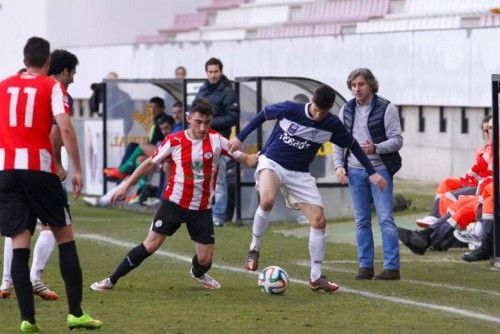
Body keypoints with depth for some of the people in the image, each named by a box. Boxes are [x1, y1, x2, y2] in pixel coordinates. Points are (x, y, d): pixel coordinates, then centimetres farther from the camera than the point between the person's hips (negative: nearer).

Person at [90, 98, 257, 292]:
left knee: (205, 259, 0)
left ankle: (198, 273, 38)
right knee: (151, 244, -11)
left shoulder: (217, 140, -7)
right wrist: (127, 185, 2)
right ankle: (111, 281, -1)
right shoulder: (174, 141, -8)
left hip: (202, 208, 2)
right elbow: (150, 163, 3)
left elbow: (244, 159, -7)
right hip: (174, 203, -1)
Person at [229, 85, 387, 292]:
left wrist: (371, 172, 6)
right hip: (272, 163, -4)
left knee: (319, 221, -5)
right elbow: (263, 115, 2)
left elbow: (352, 145, 8)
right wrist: (240, 138, 5)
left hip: (299, 174, 4)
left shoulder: (332, 125, -8)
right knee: (267, 201, -36)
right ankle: (254, 250, -15)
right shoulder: (289, 110, -15)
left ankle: (316, 277, 6)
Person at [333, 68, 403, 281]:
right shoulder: (347, 110, 11)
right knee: (361, 221, 5)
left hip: (379, 169, -4)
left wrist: (376, 148, -23)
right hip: (355, 171, 4)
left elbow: (397, 140, -7)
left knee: (385, 219, -8)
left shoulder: (386, 109, -3)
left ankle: (392, 267, -8)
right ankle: (365, 266, 10)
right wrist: (339, 165, 0)